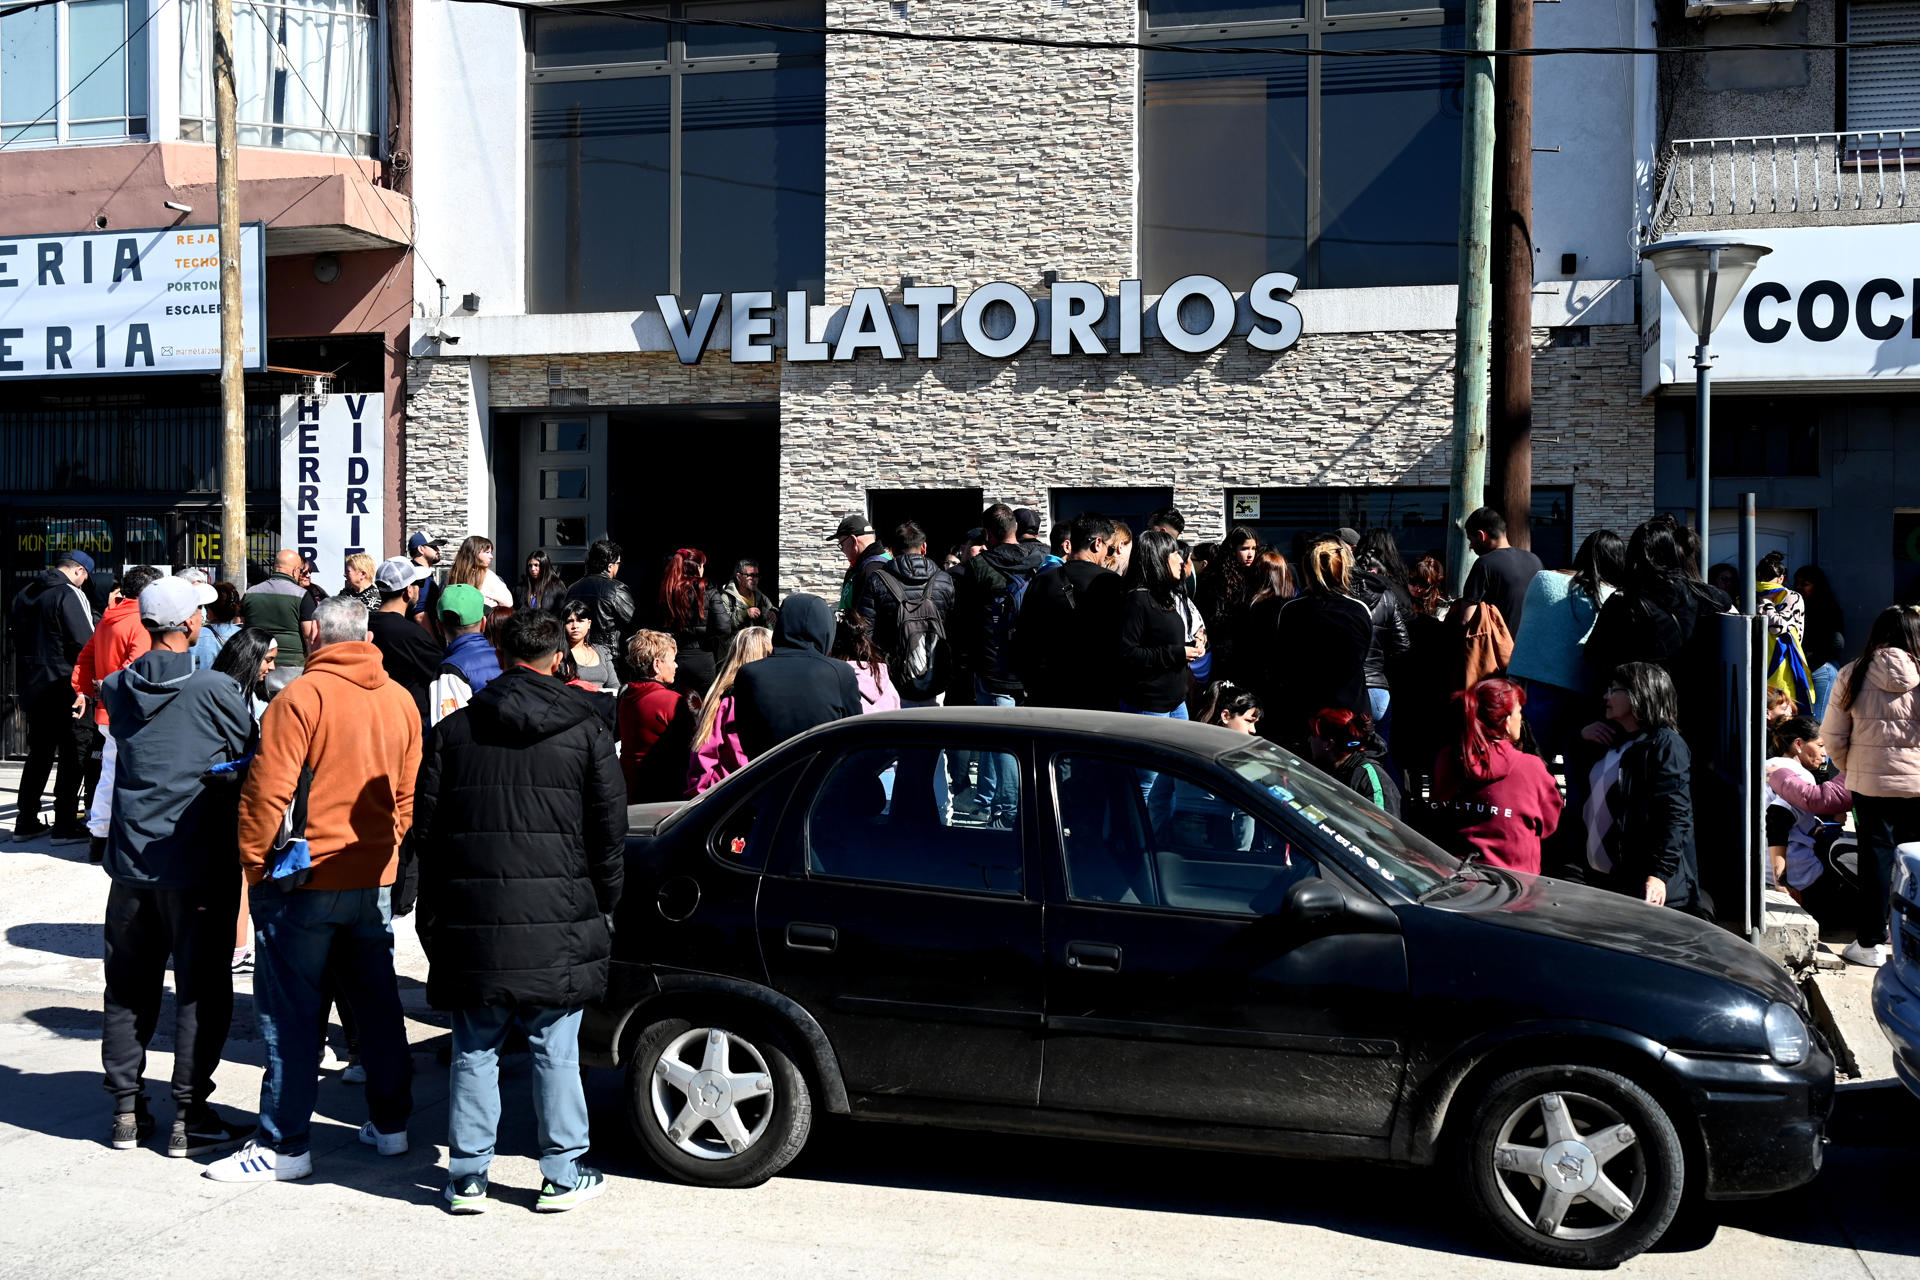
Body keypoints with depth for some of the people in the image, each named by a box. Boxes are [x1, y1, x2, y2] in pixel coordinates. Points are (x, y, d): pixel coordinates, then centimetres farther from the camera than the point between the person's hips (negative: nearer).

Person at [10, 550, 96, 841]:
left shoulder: (24, 595, 12)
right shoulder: (70, 594, -14)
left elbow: (17, 635, 19)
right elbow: (85, 643, -19)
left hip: (31, 686, 8)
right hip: (66, 688, -8)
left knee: (39, 754, 18)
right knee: (74, 755, -1)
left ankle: (25, 822, 21)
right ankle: (66, 825, -3)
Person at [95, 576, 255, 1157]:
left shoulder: (118, 689, 1)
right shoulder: (215, 690, -13)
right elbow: (251, 759, -4)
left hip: (131, 864, 5)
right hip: (199, 866, -5)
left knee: (129, 989, 15)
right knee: (201, 993, 4)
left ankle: (126, 1109, 22)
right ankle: (189, 1117, 7)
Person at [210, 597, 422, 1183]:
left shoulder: (302, 697, -13)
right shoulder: (400, 701, 6)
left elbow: (266, 792, -16)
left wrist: (255, 866, -5)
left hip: (305, 880, -6)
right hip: (374, 878, 6)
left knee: (290, 1013, 1)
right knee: (376, 1002, 17)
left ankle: (284, 1144, 6)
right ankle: (390, 1123, 25)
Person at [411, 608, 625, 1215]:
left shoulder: (453, 730, 4)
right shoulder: (585, 729, -1)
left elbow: (425, 825, 6)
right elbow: (610, 828, 1)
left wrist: (438, 909, 15)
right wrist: (601, 905, 12)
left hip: (472, 919, 1)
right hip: (557, 919, -1)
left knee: (475, 1049, 10)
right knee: (555, 1050, 7)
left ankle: (467, 1176, 16)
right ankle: (563, 1174, 14)